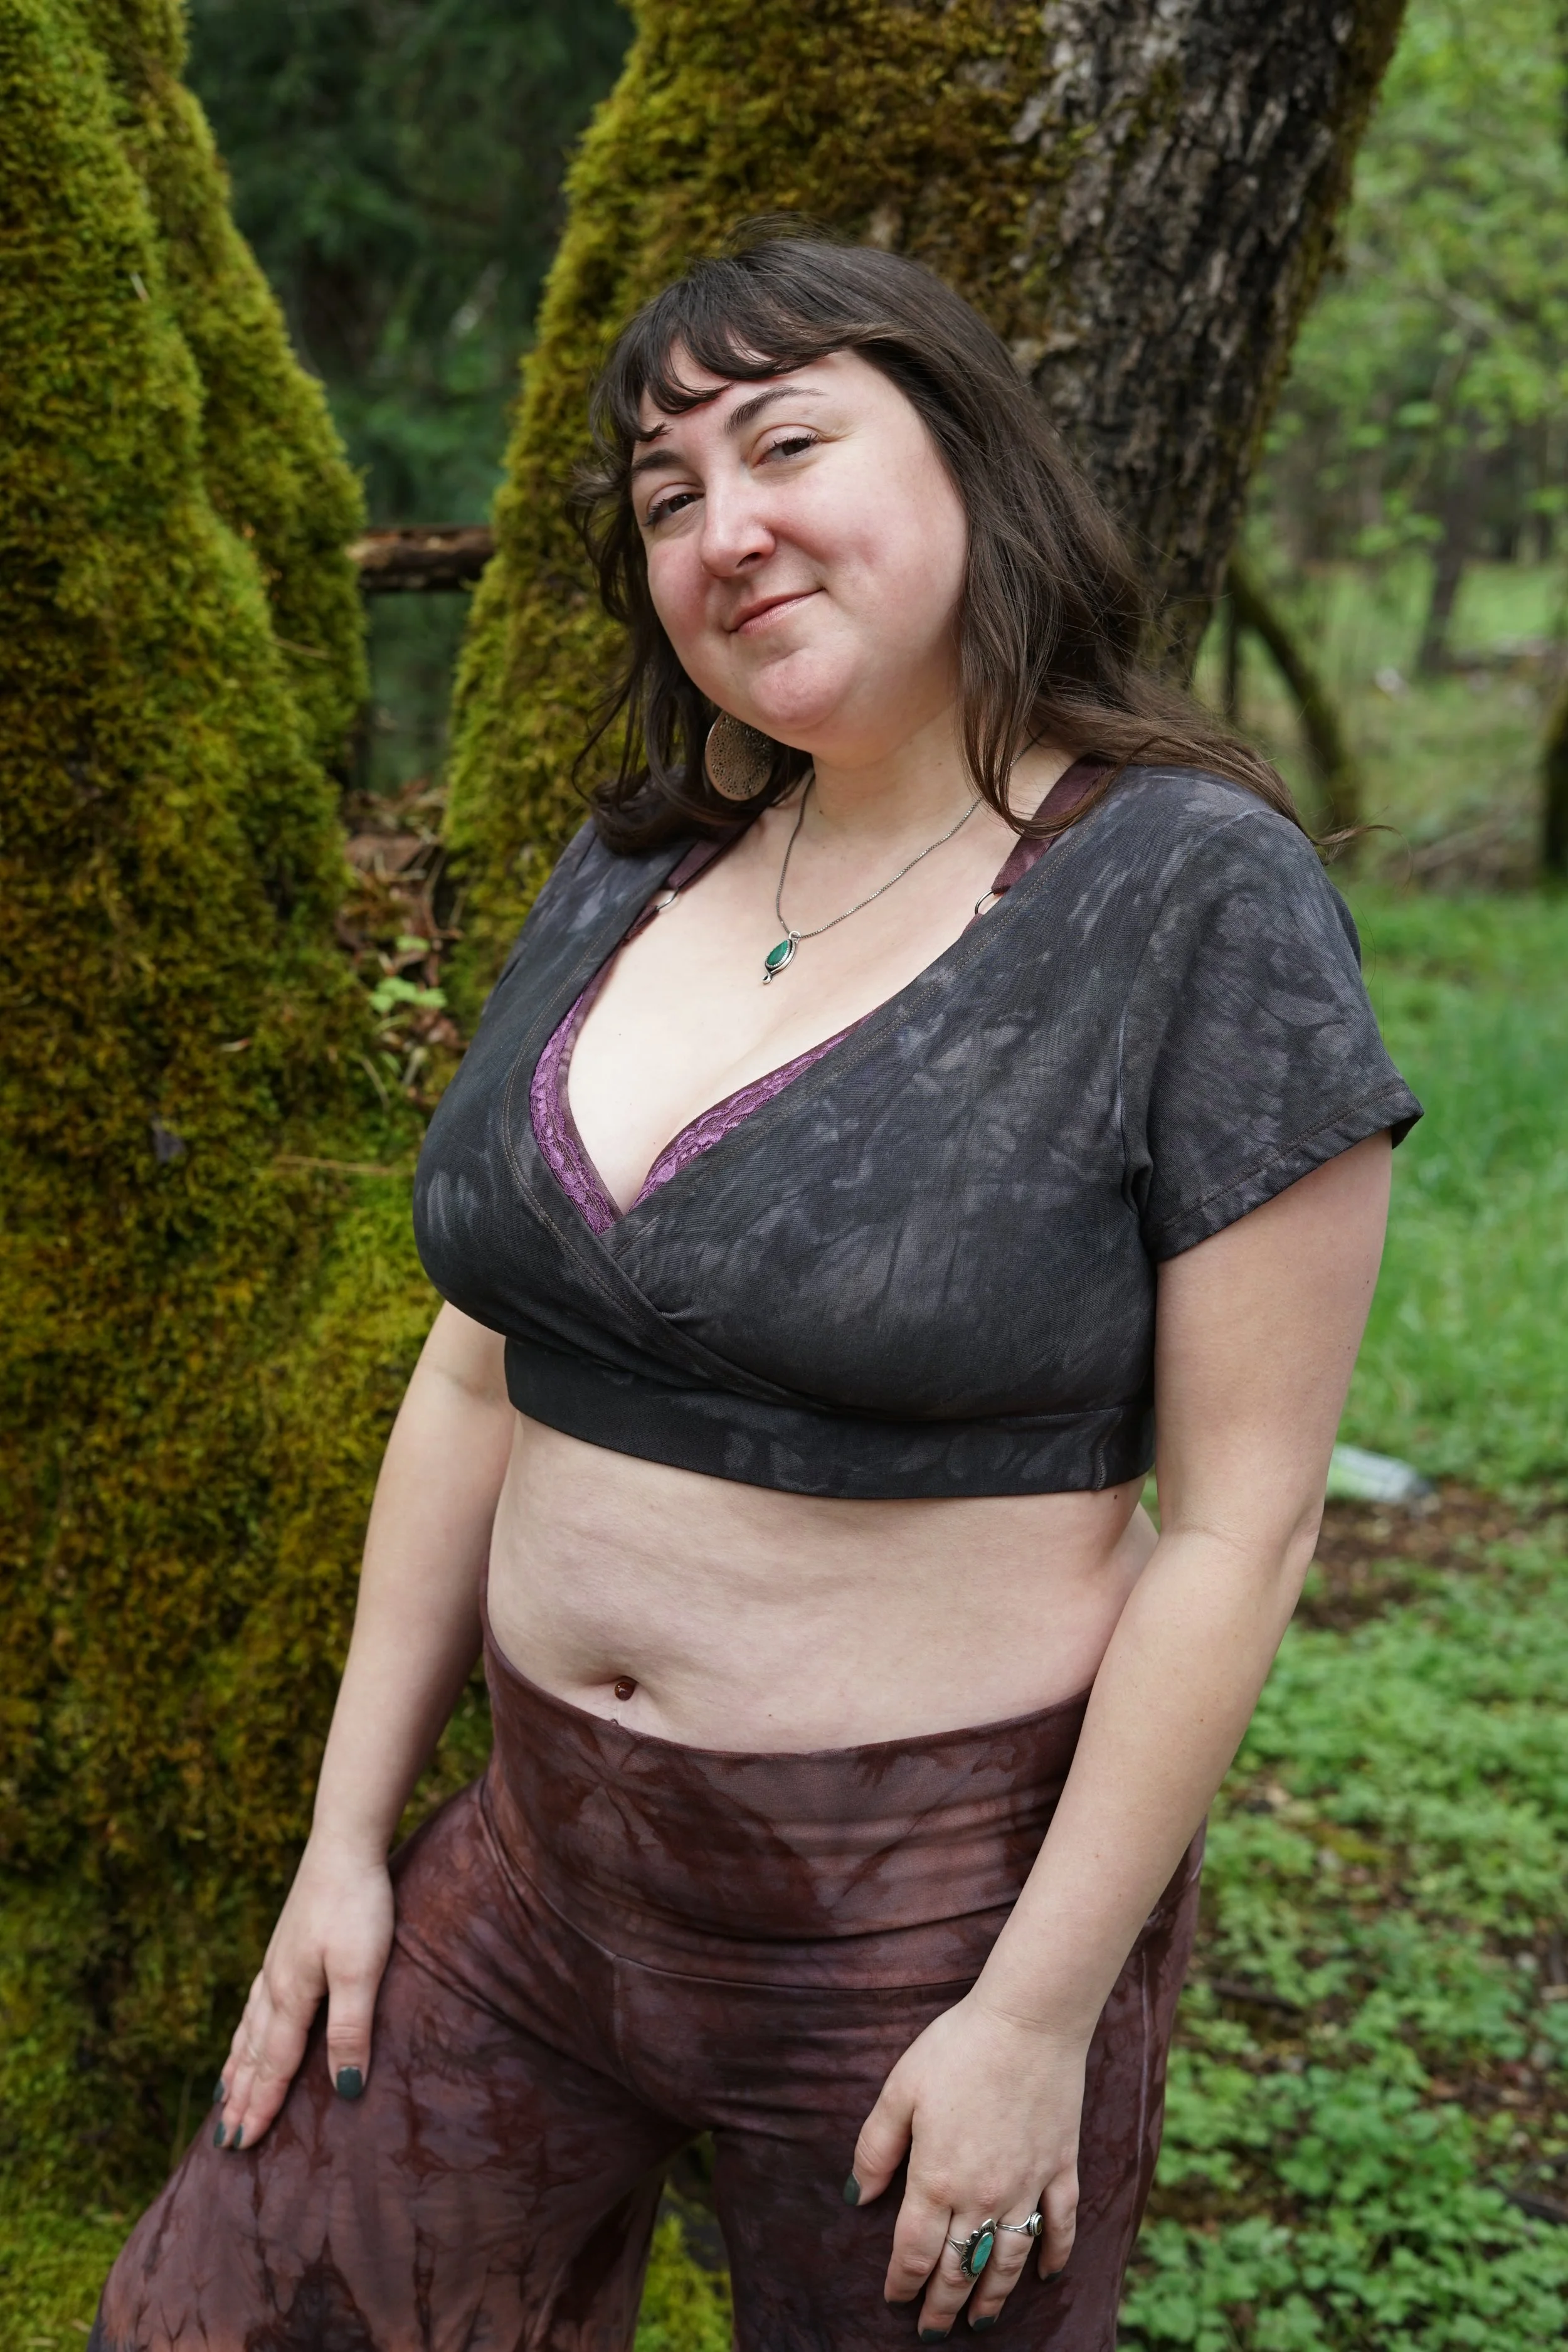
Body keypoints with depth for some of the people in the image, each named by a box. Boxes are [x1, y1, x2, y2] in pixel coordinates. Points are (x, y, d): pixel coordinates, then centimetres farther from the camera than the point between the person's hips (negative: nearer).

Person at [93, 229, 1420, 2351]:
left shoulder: (1201, 900, -14)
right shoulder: (632, 876, 4)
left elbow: (1240, 1521, -15)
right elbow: (480, 1378, 8)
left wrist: (1041, 2016, -15)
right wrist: (352, 1833, 8)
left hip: (933, 1905, -5)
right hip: (546, 1863, 6)